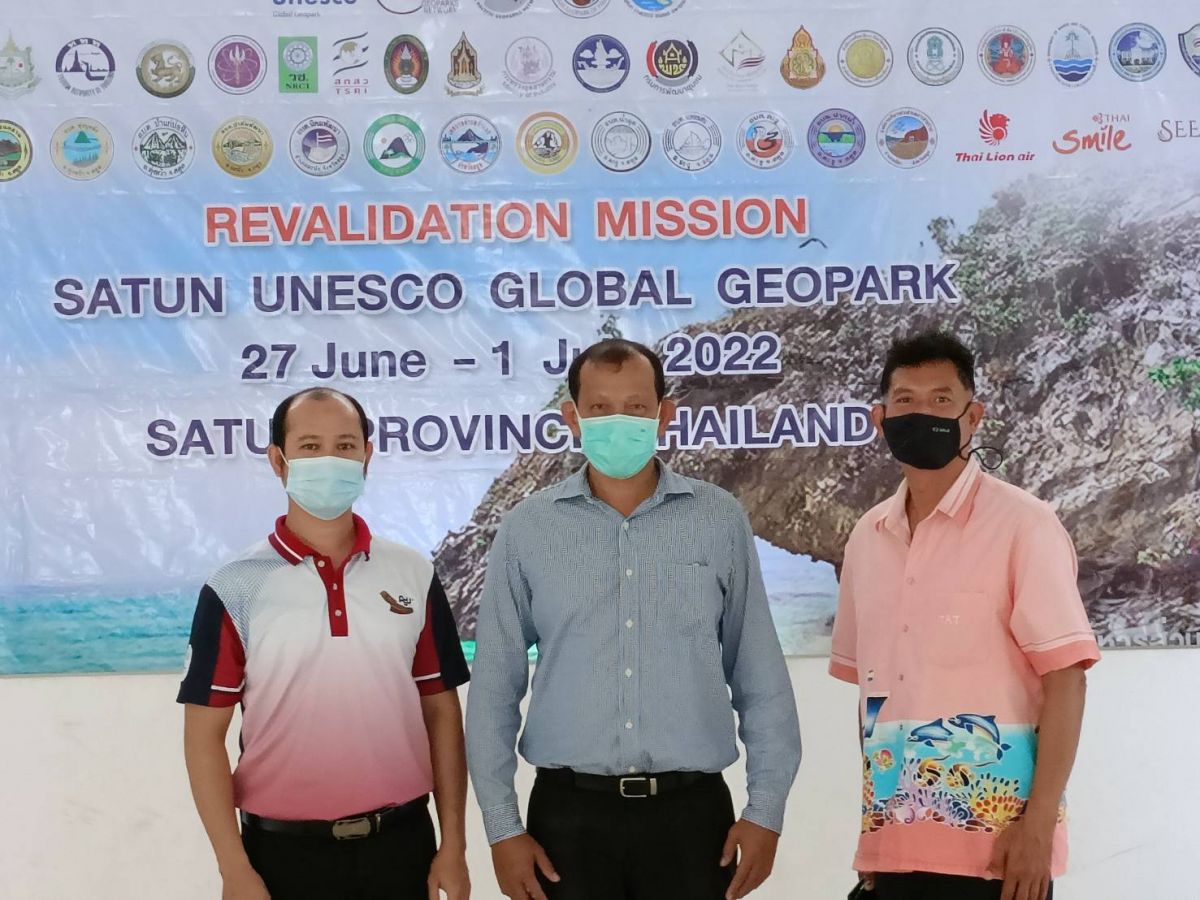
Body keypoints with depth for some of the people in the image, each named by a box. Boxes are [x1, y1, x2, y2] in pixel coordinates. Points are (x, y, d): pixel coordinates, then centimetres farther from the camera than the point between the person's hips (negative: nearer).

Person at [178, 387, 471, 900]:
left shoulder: (415, 576, 3)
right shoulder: (235, 589, -4)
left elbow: (441, 712, 6)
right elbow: (205, 734, -3)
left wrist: (453, 845, 2)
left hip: (401, 842, 2)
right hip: (285, 850, -2)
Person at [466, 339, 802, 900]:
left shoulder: (720, 521, 1)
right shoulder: (526, 529, 0)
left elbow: (760, 678, 4)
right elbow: (494, 689, 3)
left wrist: (765, 809, 1)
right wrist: (502, 827, 0)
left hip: (692, 811, 0)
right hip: (569, 813, 0)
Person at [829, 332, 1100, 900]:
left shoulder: (1022, 525, -7)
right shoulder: (867, 538, 8)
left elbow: (1065, 679, -10)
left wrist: (1039, 826, -15)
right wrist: (872, 821, 11)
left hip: (994, 841, -5)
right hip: (895, 841, 5)